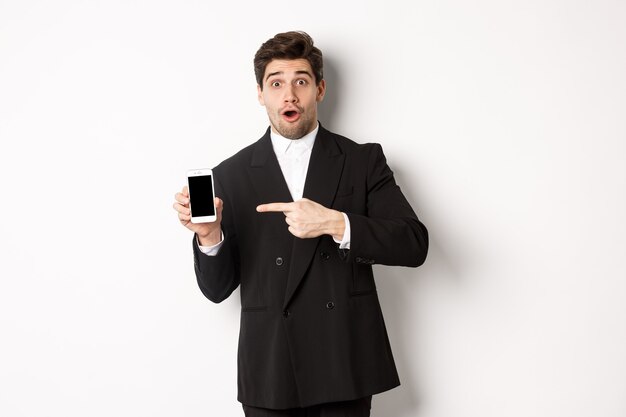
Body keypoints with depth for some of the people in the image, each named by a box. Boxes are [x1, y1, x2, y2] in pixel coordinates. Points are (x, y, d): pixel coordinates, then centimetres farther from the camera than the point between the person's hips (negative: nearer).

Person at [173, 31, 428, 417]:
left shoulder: (363, 160, 2)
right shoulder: (231, 175, 3)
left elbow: (414, 244, -8)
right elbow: (218, 289, 3)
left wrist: (335, 223, -21)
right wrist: (210, 236, -17)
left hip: (345, 367, 0)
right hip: (269, 372, 1)